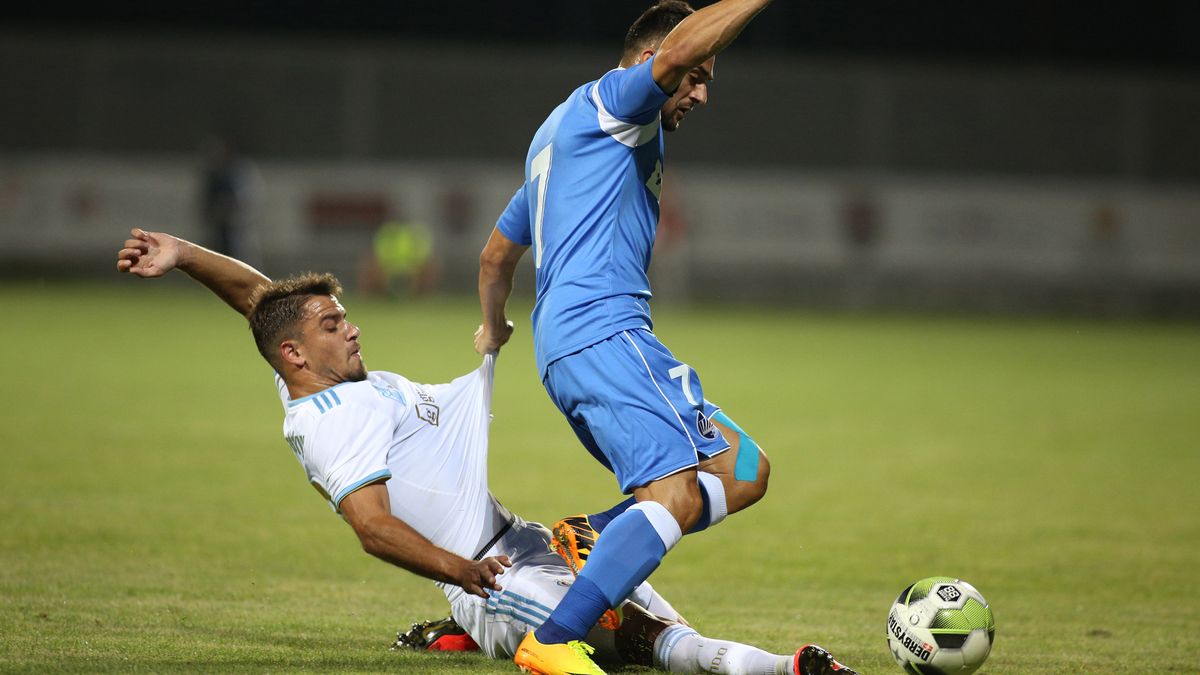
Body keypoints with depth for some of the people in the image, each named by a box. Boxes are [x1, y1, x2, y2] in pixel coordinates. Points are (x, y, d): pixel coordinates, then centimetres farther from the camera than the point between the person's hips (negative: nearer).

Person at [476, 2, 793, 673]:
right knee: (678, 494, -24)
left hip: (564, 351, 10)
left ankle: (585, 538, -6)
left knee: (744, 471, 5)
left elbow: (498, 251, 39)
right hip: (603, 331, -10)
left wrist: (493, 328, 54)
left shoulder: (558, 136, 30)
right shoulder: (609, 101, 2)